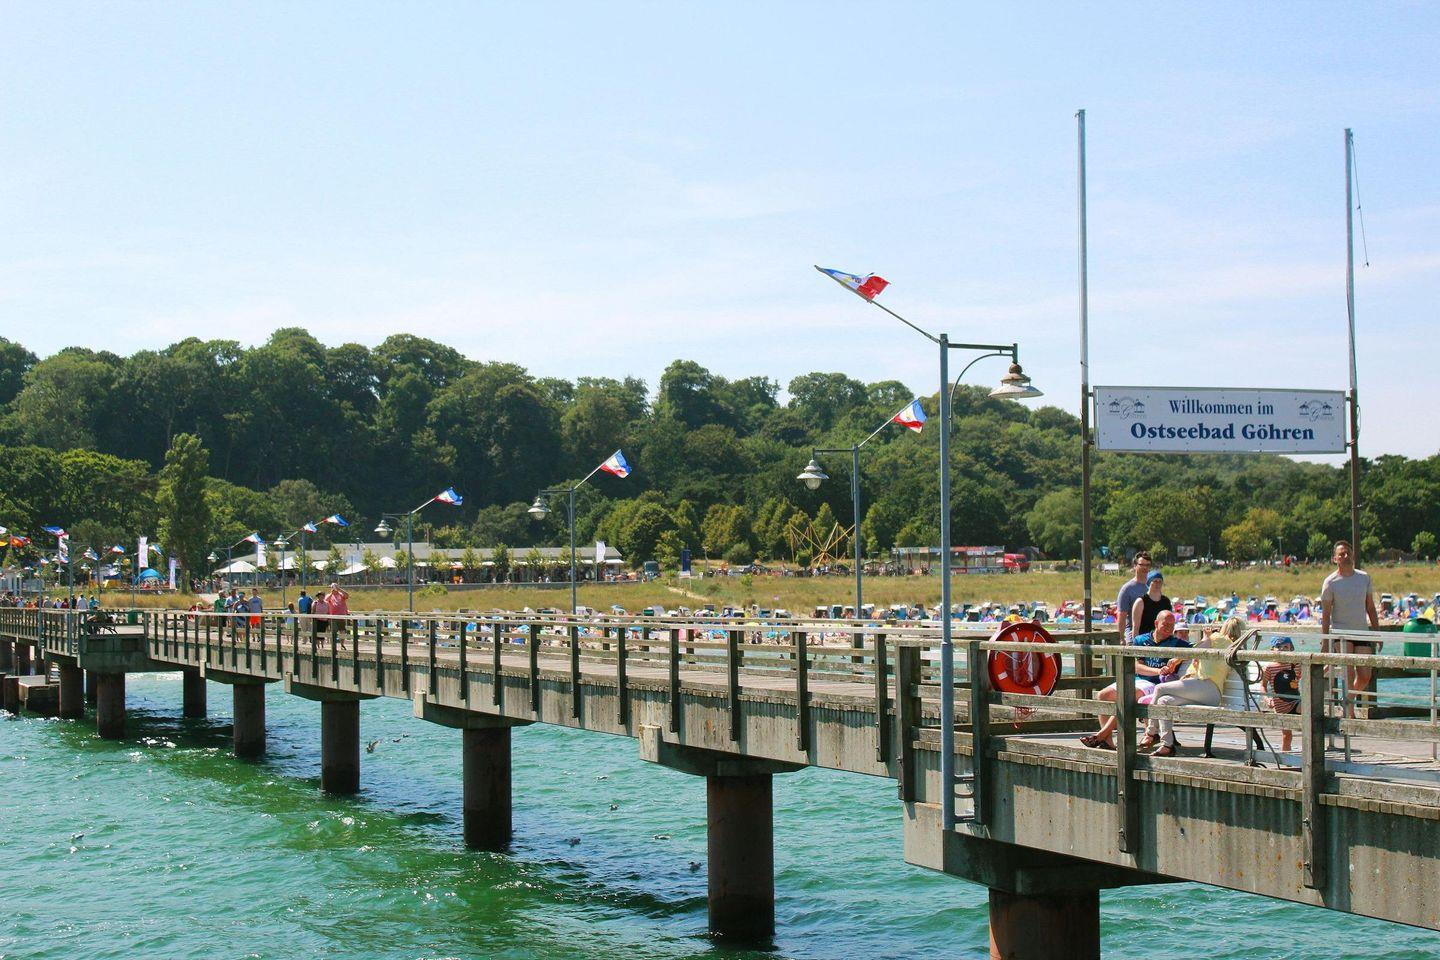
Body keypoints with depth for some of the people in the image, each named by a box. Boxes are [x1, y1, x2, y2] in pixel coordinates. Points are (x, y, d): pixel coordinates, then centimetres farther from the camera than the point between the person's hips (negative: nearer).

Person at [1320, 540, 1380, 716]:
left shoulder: (1364, 578, 6)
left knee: (1365, 677, -1)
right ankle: (1349, 710, -9)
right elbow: (1325, 615, -5)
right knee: (1349, 673, -18)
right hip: (1340, 631, -4)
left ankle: (1349, 698, 25)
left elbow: (1371, 608, 13)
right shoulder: (1330, 582, -6)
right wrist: (1325, 643, -9)